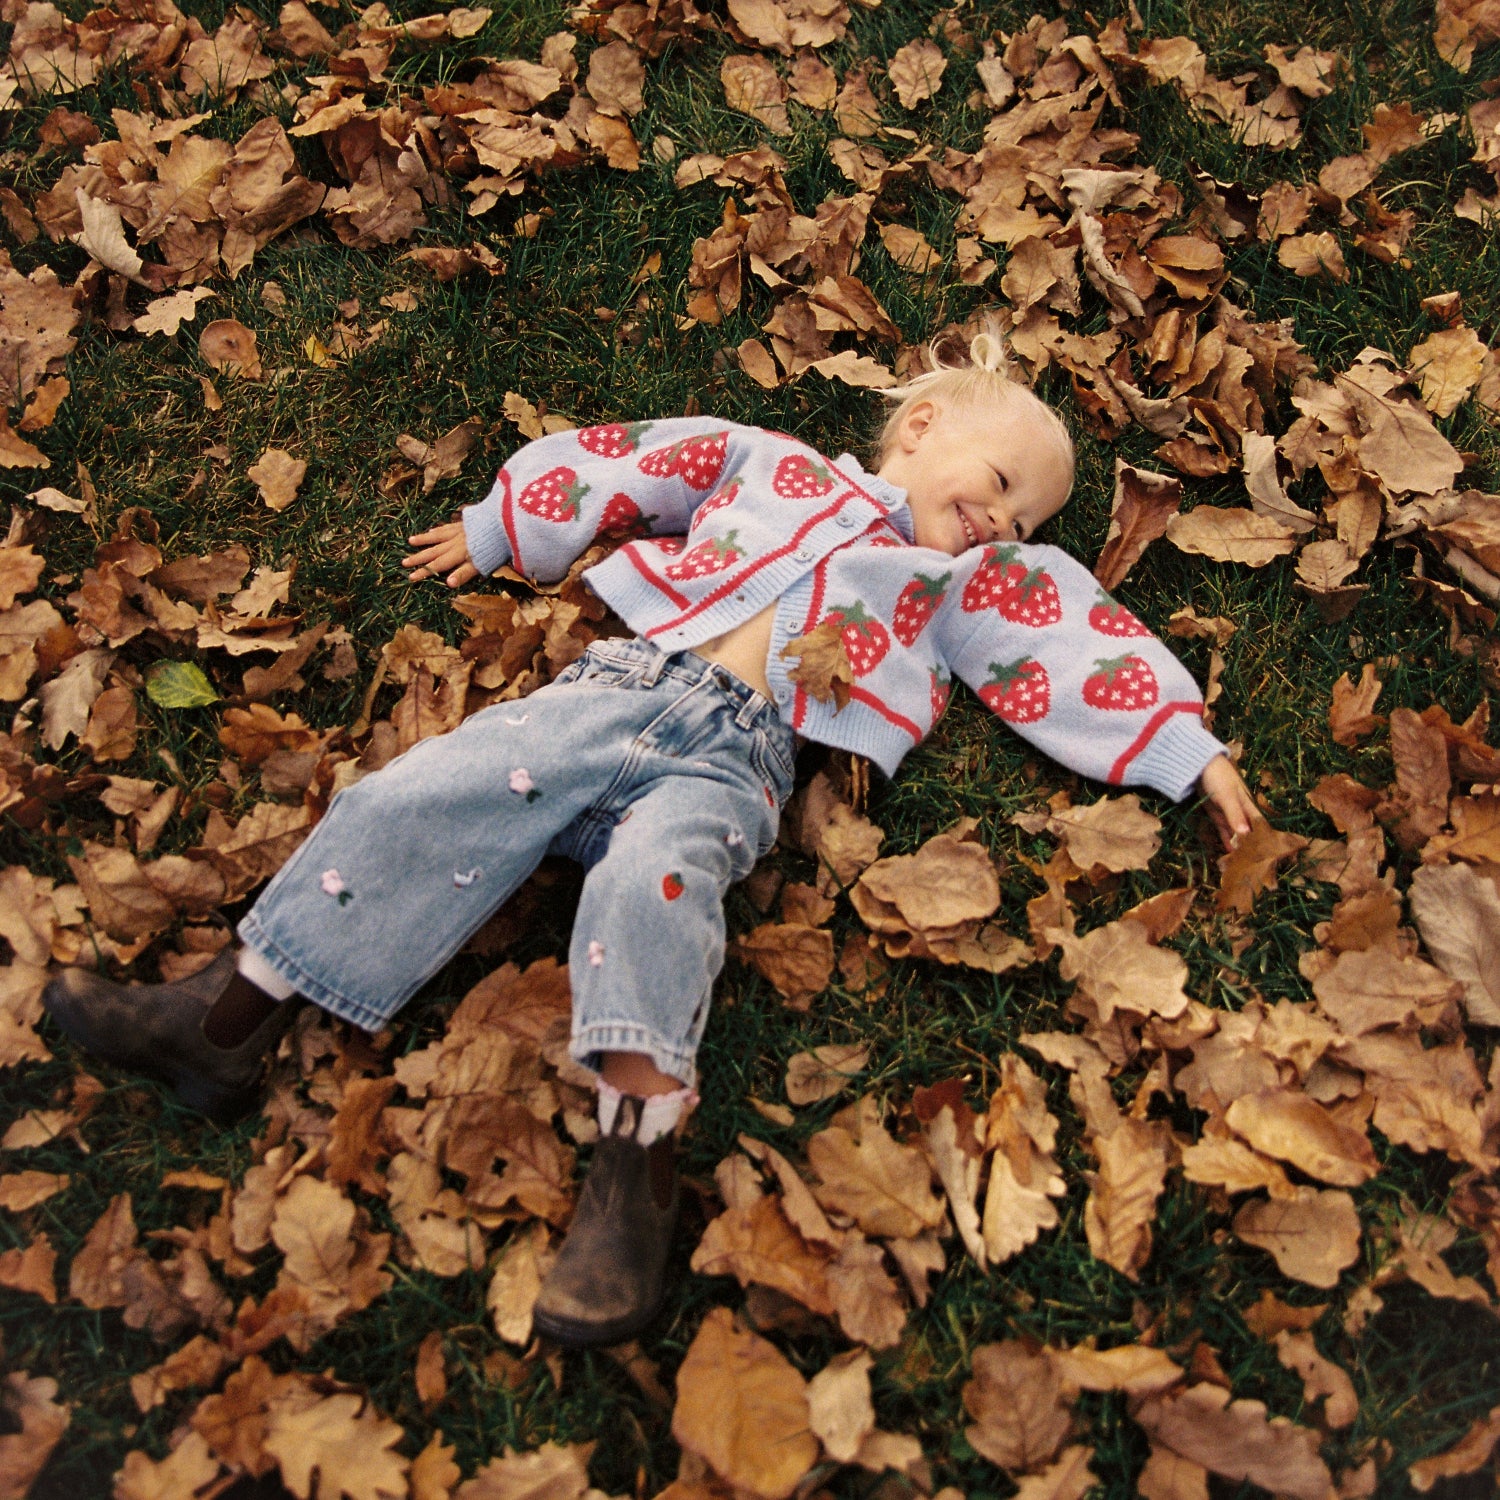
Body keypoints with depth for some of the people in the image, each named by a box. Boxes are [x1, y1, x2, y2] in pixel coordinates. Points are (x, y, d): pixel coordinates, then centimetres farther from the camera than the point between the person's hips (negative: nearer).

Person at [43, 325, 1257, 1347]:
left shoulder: (974, 586, 23)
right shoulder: (770, 463, 24)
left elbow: (1085, 652, 17)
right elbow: (622, 464, 27)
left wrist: (1191, 752, 9)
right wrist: (495, 530, 27)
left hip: (731, 757, -2)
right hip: (619, 687, 2)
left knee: (652, 883, -33)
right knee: (424, 797, -14)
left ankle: (639, 1158, -33)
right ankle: (235, 1015, -11)